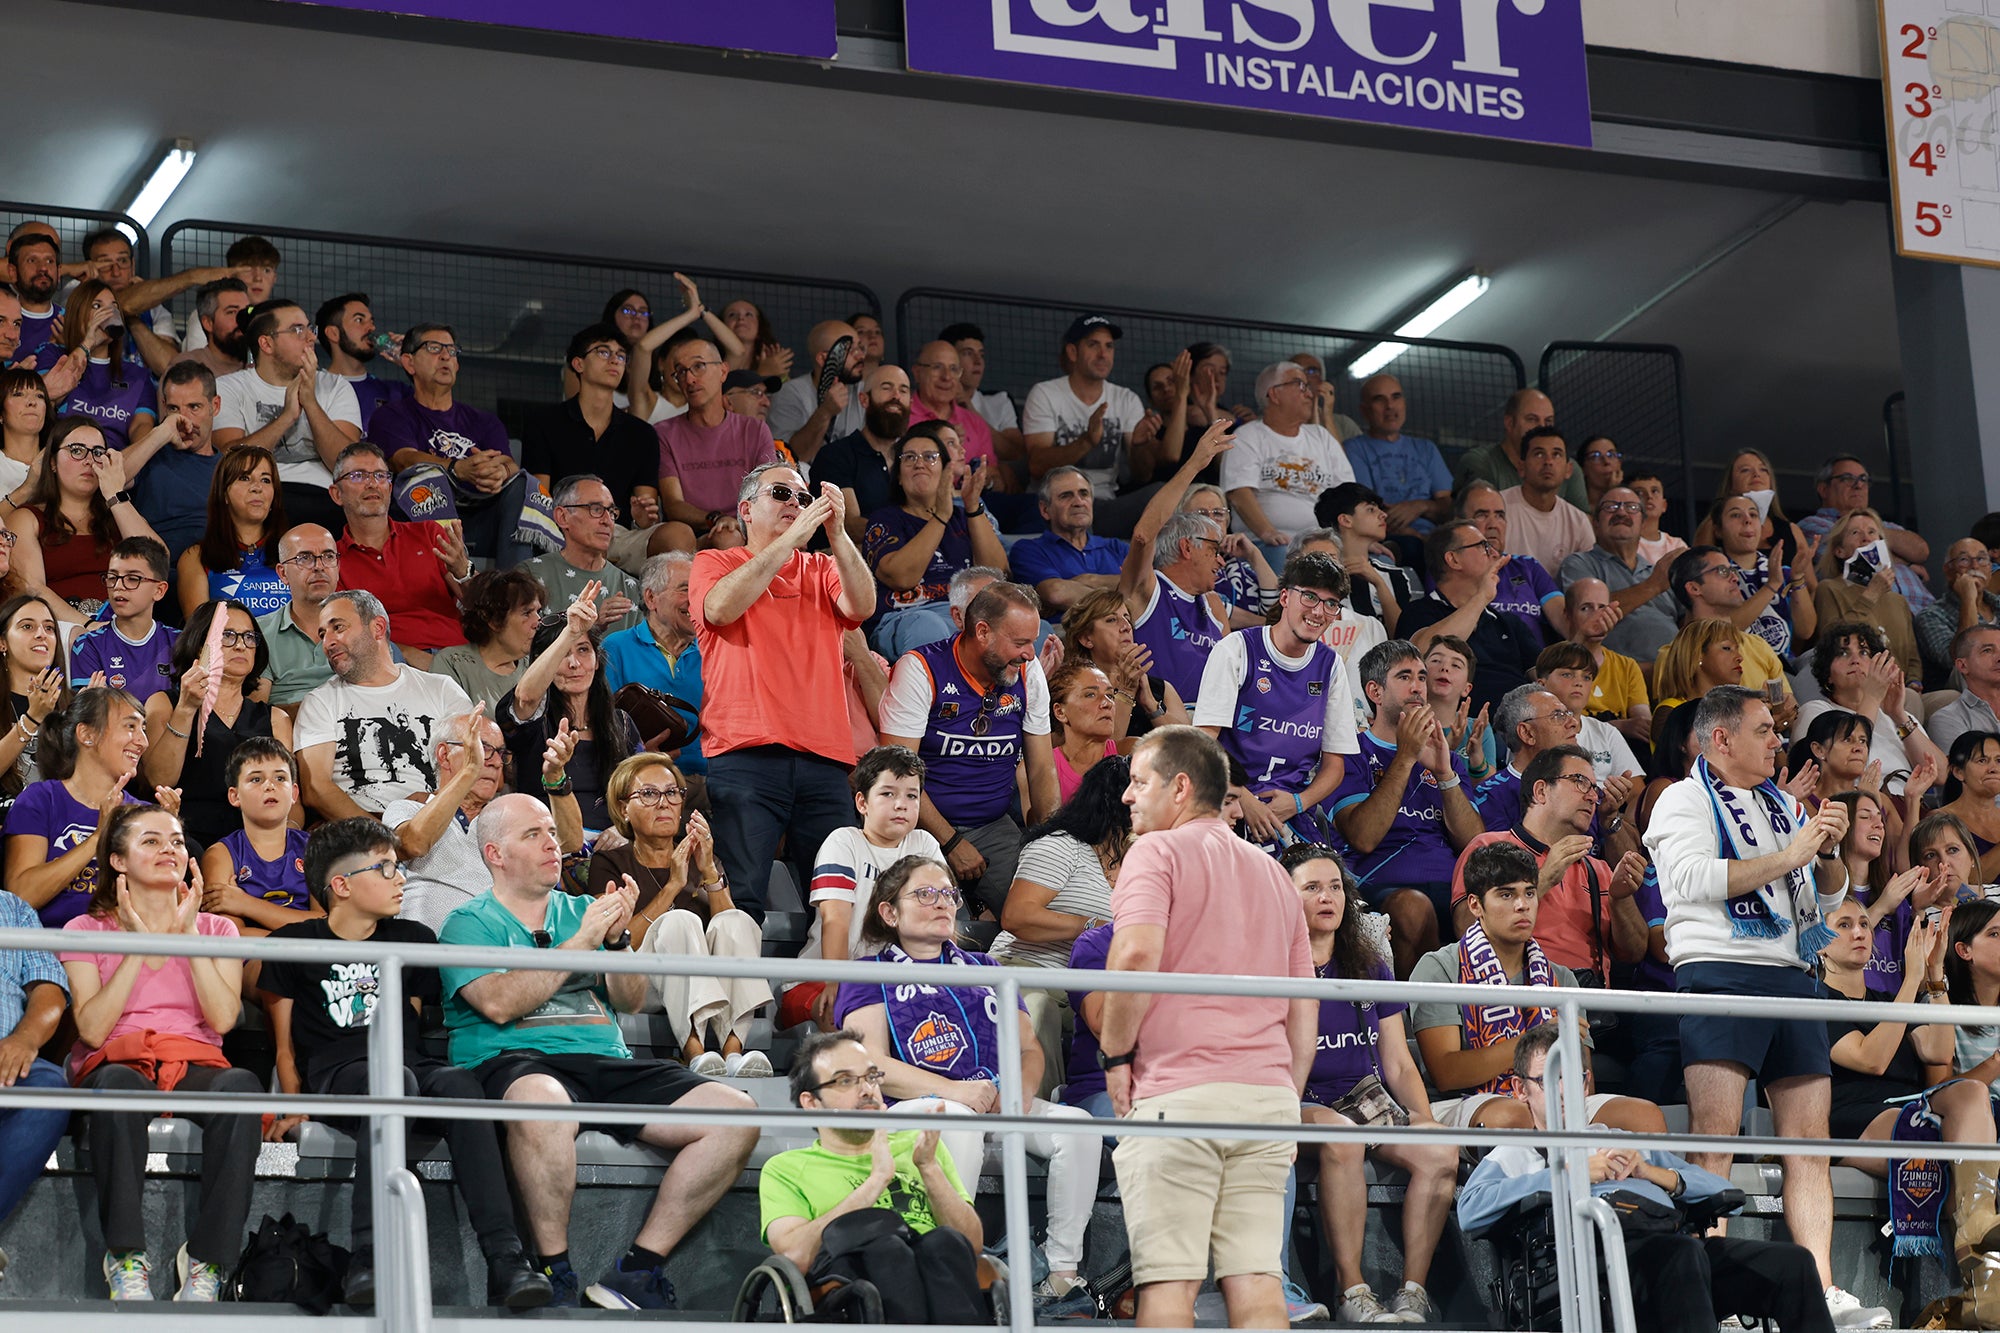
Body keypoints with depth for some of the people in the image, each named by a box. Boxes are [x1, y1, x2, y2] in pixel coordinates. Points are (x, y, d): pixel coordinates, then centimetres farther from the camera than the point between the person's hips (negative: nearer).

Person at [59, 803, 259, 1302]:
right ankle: (126, 1258, -35)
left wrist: (188, 934, -1)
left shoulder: (216, 929, 18)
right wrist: (139, 947, -4)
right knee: (118, 1084, -41)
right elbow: (93, 1029, -3)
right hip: (117, 1063, -1)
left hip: (195, 1065, 1)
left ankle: (207, 1261, -34)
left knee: (241, 1085, -37)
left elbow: (223, 1018, -1)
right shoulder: (85, 930, 12)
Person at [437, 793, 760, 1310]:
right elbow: (499, 1003, -10)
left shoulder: (582, 911, 25)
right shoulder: (469, 923, 9)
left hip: (608, 1063, 6)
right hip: (514, 1060, -6)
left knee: (737, 1114, -17)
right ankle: (556, 1277, -29)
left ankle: (637, 1271, -17)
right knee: (540, 1100, -44)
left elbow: (630, 1001, 14)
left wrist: (616, 938, -3)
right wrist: (580, 943, -8)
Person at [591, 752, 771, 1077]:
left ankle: (733, 1050, -45)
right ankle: (694, 1051, -51)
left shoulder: (699, 859, 23)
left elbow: (733, 932, 5)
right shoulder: (610, 862, 11)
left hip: (710, 982, 3)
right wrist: (673, 885, -11)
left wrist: (710, 872, -9)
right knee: (679, 921, -31)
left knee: (736, 920, -25)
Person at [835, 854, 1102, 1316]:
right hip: (918, 1107, -5)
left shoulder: (984, 968, 28)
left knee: (1076, 1124, -23)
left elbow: (1029, 1048, 21)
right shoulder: (871, 976, 12)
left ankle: (1063, 1275, -23)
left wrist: (1022, 1092, -5)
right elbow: (872, 1064, -3)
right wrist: (953, 1090, -19)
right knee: (959, 1121, -39)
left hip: (1002, 1106, 5)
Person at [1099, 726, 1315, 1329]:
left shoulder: (1158, 851, 1)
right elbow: (1305, 1012, 21)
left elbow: (1137, 953, -17)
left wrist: (1116, 1054, -6)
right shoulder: (1273, 873, 22)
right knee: (1255, 1277, 2)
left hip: (1177, 1092, -6)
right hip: (1267, 1093, 6)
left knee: (1168, 1279, -7)